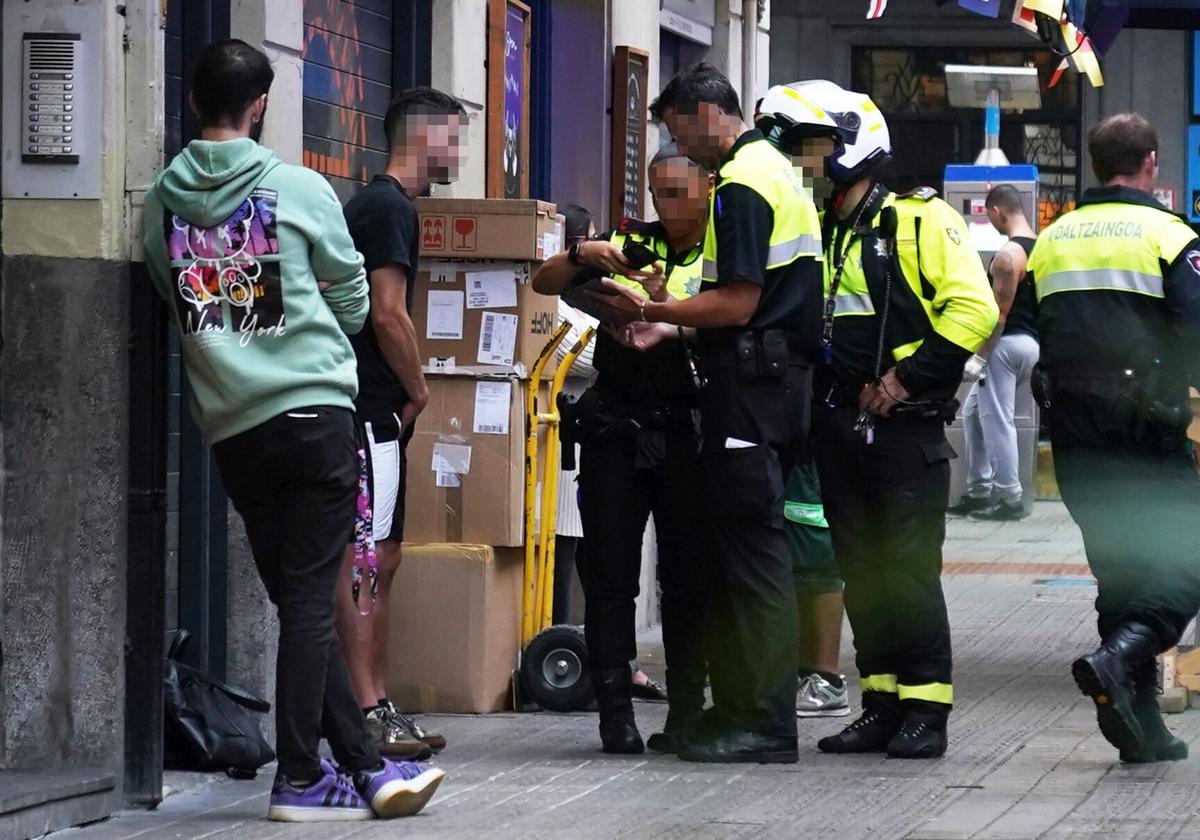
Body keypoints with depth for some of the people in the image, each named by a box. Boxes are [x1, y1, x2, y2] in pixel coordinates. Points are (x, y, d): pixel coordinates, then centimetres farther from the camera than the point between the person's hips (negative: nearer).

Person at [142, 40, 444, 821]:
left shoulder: (165, 200, 4)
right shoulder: (299, 189, -4)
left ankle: (363, 765, 9)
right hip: (314, 409, -4)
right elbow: (353, 301, 6)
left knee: (298, 599, 8)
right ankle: (300, 778, -5)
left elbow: (174, 300, 12)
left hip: (229, 426, 4)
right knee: (312, 598, -3)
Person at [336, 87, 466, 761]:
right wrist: (420, 390, -6)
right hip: (371, 411, -11)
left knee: (382, 560, 12)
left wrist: (405, 402, 18)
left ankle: (380, 708, 15)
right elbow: (389, 314, -18)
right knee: (361, 560, -11)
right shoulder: (389, 207, -12)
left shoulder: (381, 205, 20)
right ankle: (366, 714, -12)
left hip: (378, 415, 11)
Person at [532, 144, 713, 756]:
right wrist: (581, 256, -8)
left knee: (688, 576, 1)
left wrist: (668, 330, -29)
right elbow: (544, 284, 13)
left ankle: (686, 711, 8)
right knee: (608, 572, -2)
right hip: (614, 429, 3)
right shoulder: (630, 244, 12)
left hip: (685, 433, -2)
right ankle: (615, 711, 1)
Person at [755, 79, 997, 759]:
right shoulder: (815, 232, 16)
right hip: (837, 423, 7)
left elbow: (974, 309, -14)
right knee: (861, 573, 8)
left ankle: (926, 709, 0)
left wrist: (908, 377, -16)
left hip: (904, 424, -7)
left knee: (910, 569, -5)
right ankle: (883, 705, 14)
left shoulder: (920, 220, -6)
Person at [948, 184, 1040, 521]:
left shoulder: (1008, 254, -16)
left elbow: (999, 312, -18)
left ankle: (1010, 499, 0)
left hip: (1007, 342, -10)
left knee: (997, 421, -3)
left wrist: (980, 356, -15)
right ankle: (979, 492, 20)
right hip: (1032, 340, 10)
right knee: (973, 412, 19)